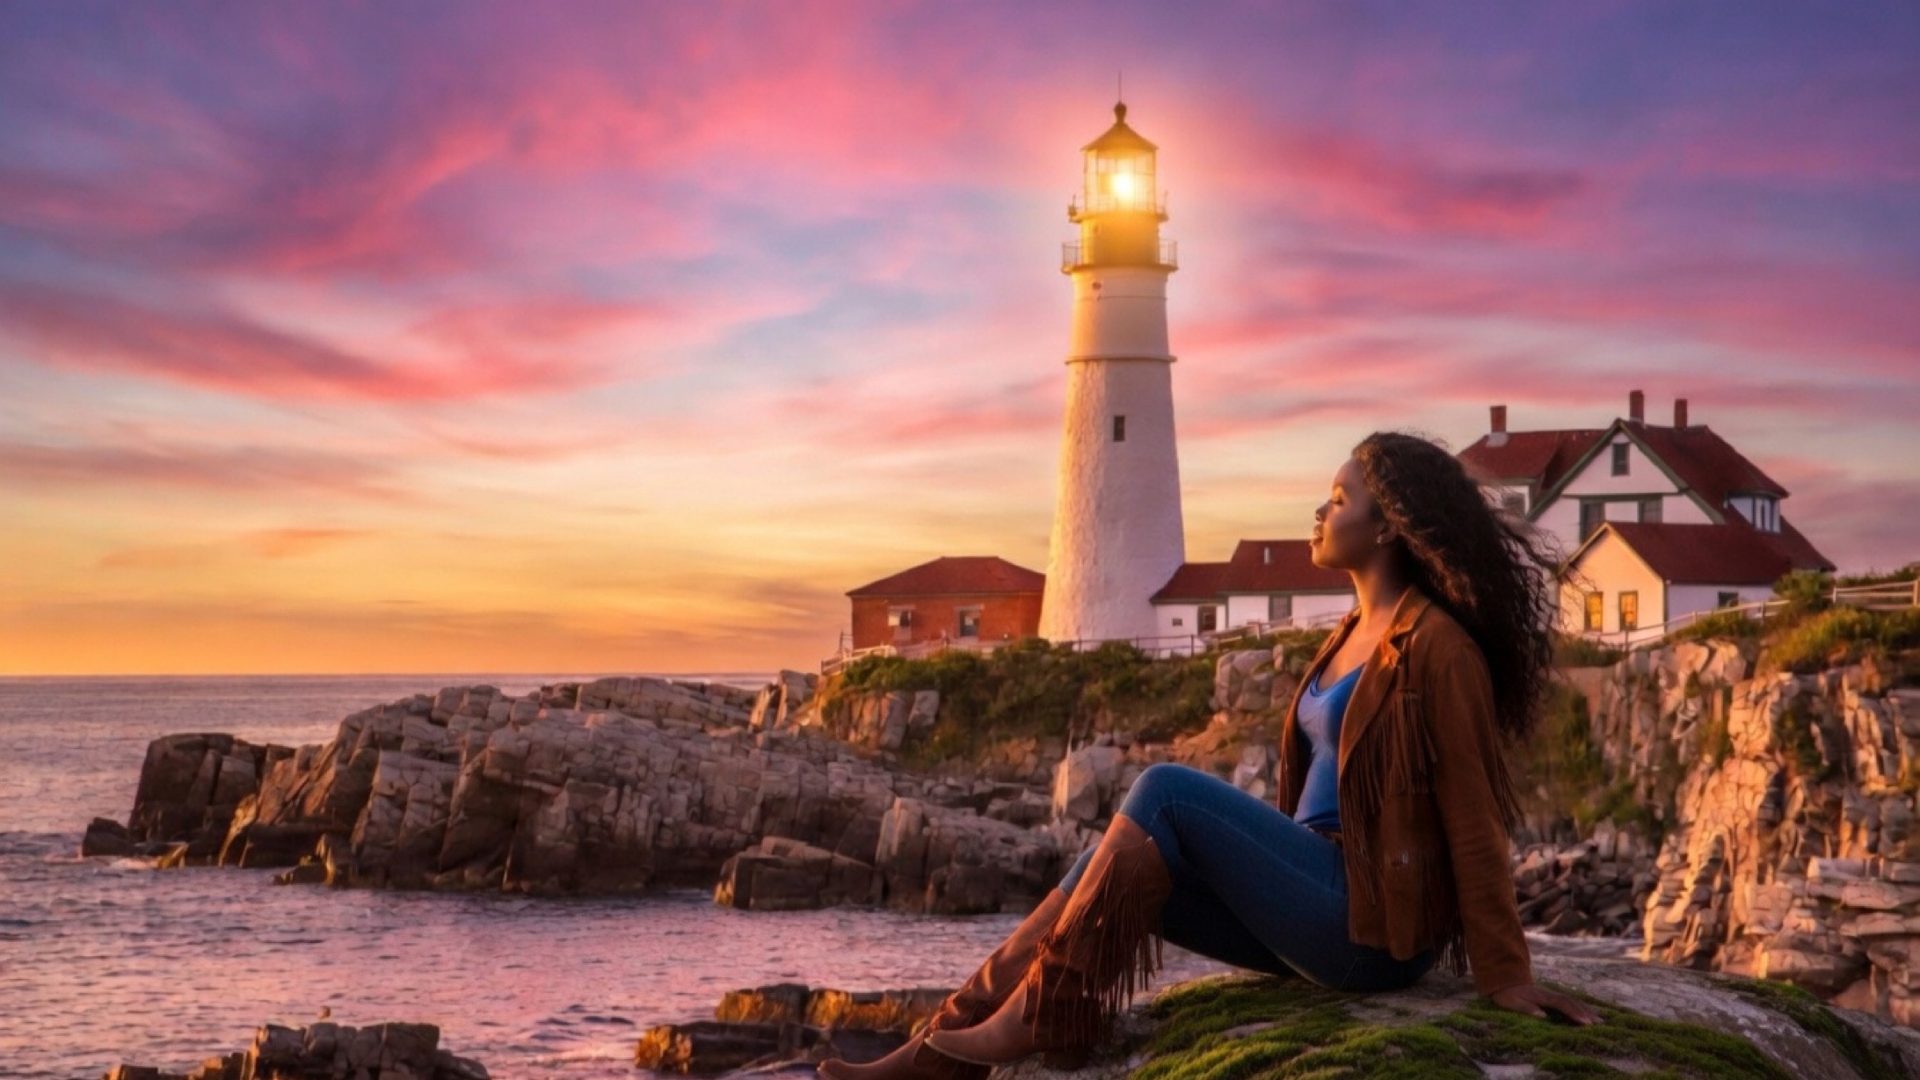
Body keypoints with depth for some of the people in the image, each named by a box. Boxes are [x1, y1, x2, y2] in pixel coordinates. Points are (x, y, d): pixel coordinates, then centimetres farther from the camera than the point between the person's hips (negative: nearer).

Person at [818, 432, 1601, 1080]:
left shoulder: (1437, 648, -12)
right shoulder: (1353, 635, 16)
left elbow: (1474, 818, -13)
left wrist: (1507, 978, -12)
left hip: (1371, 928, -9)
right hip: (1319, 907, 9)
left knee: (1165, 793, -20)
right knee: (1108, 874, -7)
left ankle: (1046, 1017, -16)